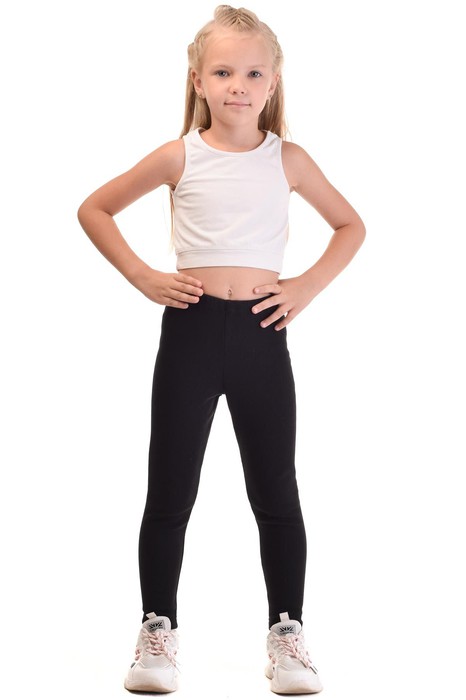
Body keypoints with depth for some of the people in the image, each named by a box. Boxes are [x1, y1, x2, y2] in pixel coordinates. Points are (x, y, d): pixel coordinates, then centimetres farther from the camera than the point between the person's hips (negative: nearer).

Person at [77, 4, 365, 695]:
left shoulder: (288, 159, 4)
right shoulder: (179, 157, 1)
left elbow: (350, 226, 14)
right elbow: (95, 209, 8)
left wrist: (308, 286, 1)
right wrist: (142, 276, -2)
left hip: (262, 334, 1)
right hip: (192, 329, -1)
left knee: (276, 493, 6)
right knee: (171, 491, 5)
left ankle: (287, 632, 17)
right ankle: (158, 628, 16)